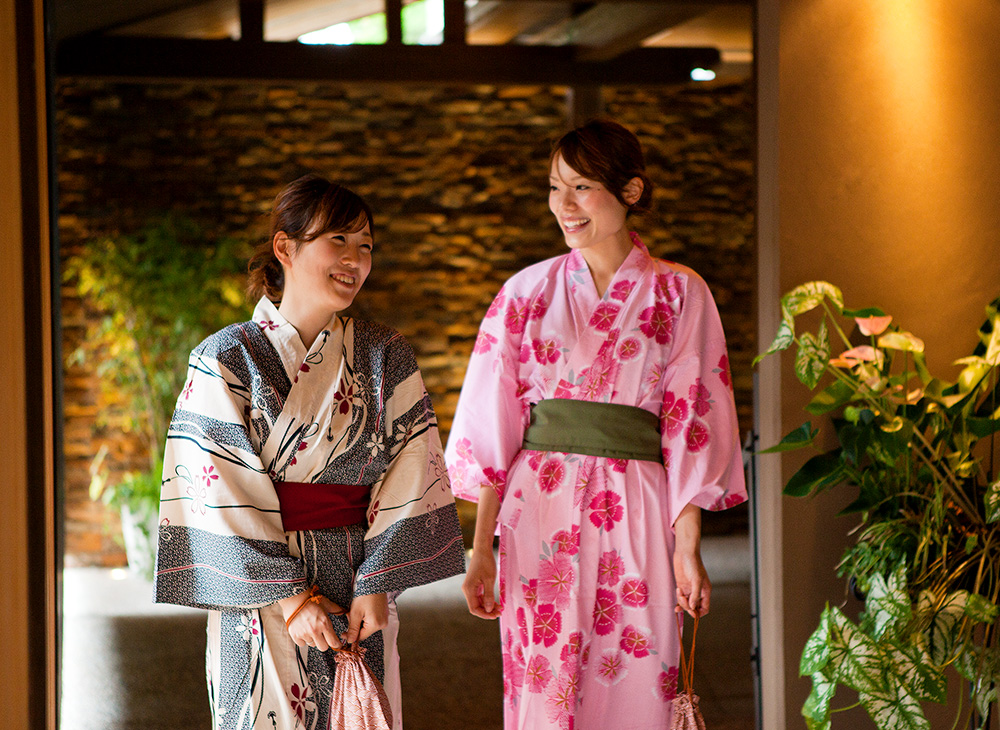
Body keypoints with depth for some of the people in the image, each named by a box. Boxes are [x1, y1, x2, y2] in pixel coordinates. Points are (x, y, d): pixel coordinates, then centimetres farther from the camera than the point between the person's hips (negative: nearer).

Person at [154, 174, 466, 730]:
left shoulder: (386, 356, 5)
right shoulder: (227, 359, -4)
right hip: (258, 596, -3)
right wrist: (288, 596, -13)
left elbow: (410, 476, 0)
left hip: (363, 588, 3)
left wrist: (376, 584, -10)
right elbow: (223, 495, -9)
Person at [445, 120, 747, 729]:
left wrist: (688, 547, -6)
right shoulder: (529, 292, 7)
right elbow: (493, 427, 5)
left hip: (635, 519, -1)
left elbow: (692, 427, 1)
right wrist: (481, 547, -1)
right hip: (540, 518, 1)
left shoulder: (678, 294, 4)